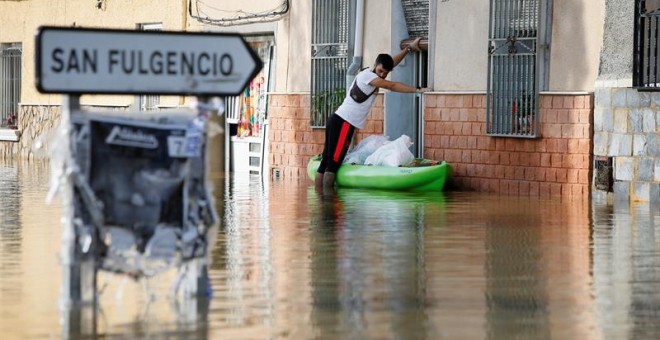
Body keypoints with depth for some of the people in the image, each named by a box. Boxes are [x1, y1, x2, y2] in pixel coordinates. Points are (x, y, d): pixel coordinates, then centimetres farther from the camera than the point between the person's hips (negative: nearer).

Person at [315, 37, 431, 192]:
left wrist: (409, 48, 29)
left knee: (326, 162, 4)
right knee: (333, 163, -11)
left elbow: (393, 62, 28)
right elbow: (392, 86, -14)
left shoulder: (372, 74, 17)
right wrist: (417, 90, -12)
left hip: (337, 121, 9)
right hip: (343, 123, -9)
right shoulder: (367, 75, -10)